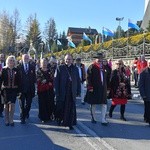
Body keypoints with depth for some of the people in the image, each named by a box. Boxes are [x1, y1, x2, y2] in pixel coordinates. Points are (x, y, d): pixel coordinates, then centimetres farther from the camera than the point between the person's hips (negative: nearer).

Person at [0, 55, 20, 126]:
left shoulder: (16, 70, 4)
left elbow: (18, 80, 6)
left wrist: (18, 89, 0)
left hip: (14, 89, 1)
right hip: (6, 89, 0)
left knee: (12, 104, -6)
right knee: (6, 105, 8)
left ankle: (11, 120, 6)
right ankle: (6, 120, 19)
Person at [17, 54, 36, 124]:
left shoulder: (32, 67, 7)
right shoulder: (18, 67, -2)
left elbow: (34, 77, 8)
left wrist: (33, 83, -7)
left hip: (30, 89, 3)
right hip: (21, 88, -2)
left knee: (28, 103, 12)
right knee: (22, 104, 2)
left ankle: (26, 113, 38)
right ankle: (22, 118, 12)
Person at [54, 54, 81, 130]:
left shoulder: (75, 69, 9)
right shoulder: (60, 68, 1)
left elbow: (78, 81, 10)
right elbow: (56, 80, -2)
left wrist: (78, 91, 5)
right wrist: (57, 92, -8)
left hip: (72, 93, 2)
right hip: (62, 93, -2)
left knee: (71, 109, 4)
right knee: (61, 108, 7)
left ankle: (70, 123, 15)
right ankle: (60, 120, 27)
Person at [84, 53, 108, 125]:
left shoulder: (103, 67, 11)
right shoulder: (92, 67, -6)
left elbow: (105, 77, 16)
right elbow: (88, 78, -11)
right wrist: (90, 87, -16)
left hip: (103, 89, 5)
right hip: (94, 89, -4)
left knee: (104, 104, 1)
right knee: (93, 104, 9)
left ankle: (103, 120, 7)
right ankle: (93, 118, 25)